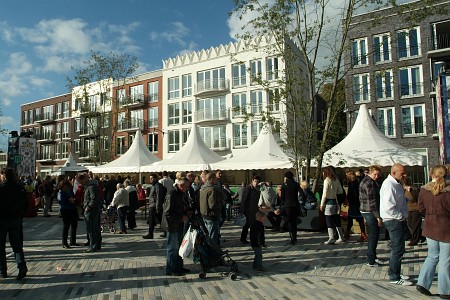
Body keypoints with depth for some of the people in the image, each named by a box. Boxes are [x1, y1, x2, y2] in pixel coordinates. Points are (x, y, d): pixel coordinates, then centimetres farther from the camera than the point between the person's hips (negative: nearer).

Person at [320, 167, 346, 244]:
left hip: (329, 202, -7)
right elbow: (341, 191, 13)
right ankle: (341, 237, 22)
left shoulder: (327, 180, -13)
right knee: (337, 220, 15)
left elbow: (325, 194, -14)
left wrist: (322, 204, -7)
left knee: (329, 221, -1)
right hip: (335, 201, 7)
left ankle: (331, 239, -2)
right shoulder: (336, 180, 7)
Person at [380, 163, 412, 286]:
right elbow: (388, 206, -27)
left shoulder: (396, 184, 13)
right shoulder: (389, 185, -21)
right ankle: (394, 277, 4)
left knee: (397, 247, 18)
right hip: (393, 220, -11)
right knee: (398, 249, -5)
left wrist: (404, 214, 9)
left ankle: (394, 272, 31)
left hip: (398, 219, 11)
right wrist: (401, 216, -16)